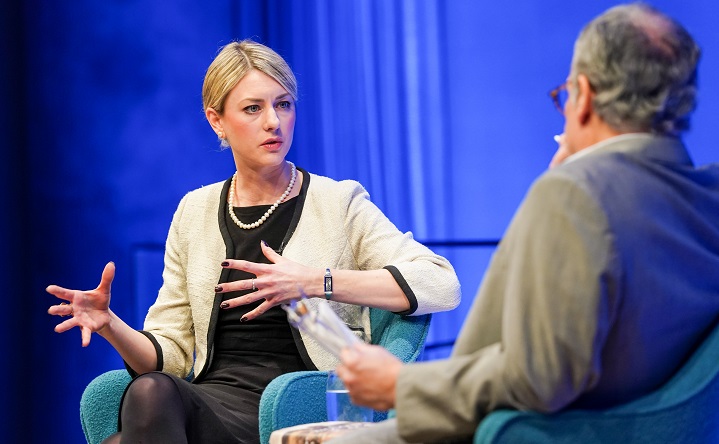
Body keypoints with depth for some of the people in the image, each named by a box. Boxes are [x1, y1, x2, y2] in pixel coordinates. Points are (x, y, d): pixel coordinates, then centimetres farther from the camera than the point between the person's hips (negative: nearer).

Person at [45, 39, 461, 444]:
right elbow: (169, 355, 15)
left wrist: (316, 283, -14)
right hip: (213, 399, 3)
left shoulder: (338, 203, 6)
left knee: (151, 393, -32)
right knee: (150, 389, -34)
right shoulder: (194, 212, 17)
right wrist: (111, 325, -6)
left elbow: (442, 284, -7)